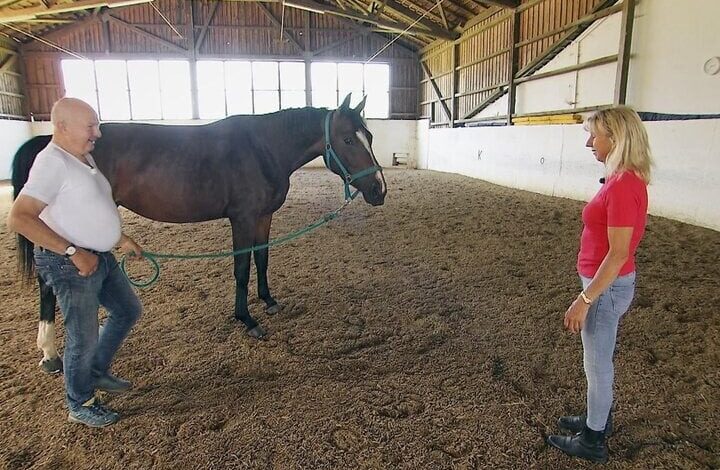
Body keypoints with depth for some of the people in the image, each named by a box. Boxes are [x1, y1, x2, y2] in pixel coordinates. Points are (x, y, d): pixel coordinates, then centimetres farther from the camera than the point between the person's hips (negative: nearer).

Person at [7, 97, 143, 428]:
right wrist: (72, 251, -27)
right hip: (69, 264, -9)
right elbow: (18, 219, -27)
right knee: (83, 339, 4)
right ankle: (79, 406, 27)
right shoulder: (53, 163, -19)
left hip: (101, 257, 9)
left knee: (128, 311, 21)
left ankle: (96, 372, 40)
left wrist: (121, 240, 21)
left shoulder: (84, 158, 9)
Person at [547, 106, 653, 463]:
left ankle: (593, 441, 27)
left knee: (597, 364, 8)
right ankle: (599, 419, 43)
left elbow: (618, 254, -25)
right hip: (607, 283, 9)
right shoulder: (627, 179, 5)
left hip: (607, 287, -9)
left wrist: (584, 299, -22)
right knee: (600, 359, 23)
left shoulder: (623, 186, -24)